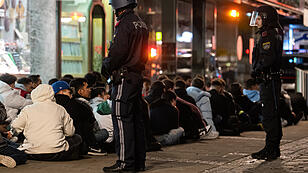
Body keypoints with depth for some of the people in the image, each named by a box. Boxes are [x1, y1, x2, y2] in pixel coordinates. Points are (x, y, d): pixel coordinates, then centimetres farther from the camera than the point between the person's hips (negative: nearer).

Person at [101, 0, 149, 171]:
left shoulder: (125, 23, -13)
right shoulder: (141, 24, 17)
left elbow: (119, 50, -19)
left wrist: (107, 66, -2)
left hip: (124, 77, -9)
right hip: (138, 76, 9)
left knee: (122, 119, -8)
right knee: (137, 119, 11)